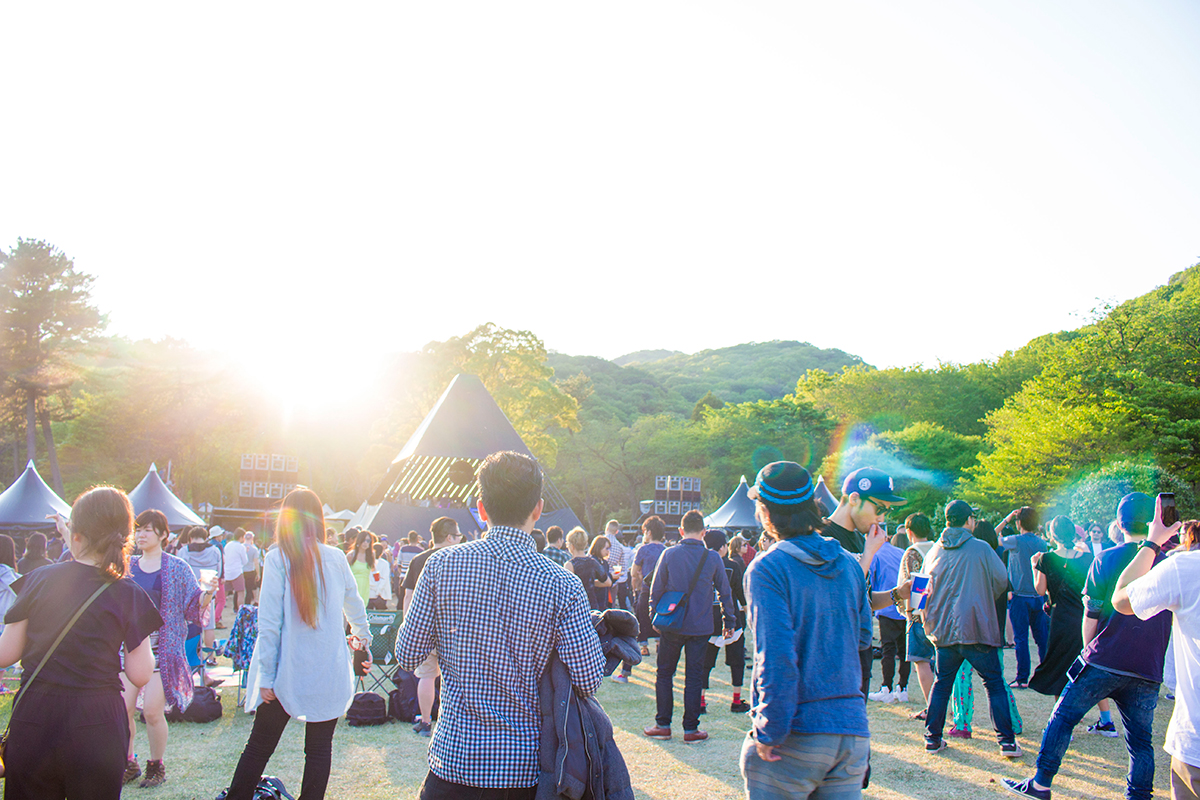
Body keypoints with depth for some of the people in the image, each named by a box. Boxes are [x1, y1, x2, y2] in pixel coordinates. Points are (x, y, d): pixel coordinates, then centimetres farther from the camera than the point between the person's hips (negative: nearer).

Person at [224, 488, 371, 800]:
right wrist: (363, 638, 35)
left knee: (259, 747, 11)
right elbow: (355, 609, 15)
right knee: (320, 748, 12)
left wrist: (266, 675, -4)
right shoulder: (336, 558, 0)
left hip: (288, 674, -2)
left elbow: (269, 623, -10)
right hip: (330, 674, 2)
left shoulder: (277, 558, -8)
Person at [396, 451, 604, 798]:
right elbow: (588, 681, -10)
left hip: (454, 759, 0)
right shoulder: (563, 586, -13)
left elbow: (407, 656, -2)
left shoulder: (441, 565, -9)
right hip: (527, 768, 0)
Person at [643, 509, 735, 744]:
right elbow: (725, 592, 3)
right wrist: (729, 621, 13)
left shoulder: (669, 554, -6)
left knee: (664, 674, 12)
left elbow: (656, 589, -1)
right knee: (694, 677, 7)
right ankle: (691, 729, 10)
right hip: (701, 627, 1)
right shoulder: (712, 558, -3)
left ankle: (663, 725, 15)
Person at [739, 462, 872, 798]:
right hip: (852, 728, 5)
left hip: (795, 733, -5)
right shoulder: (849, 565, 6)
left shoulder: (767, 569, -12)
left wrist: (768, 733, -14)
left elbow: (776, 657, -19)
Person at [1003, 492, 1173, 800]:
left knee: (1063, 718, 7)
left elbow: (1090, 615, 0)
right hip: (1148, 671, 3)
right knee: (1140, 740, 11)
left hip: (1105, 660, -3)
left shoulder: (1106, 560, -4)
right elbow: (1173, 622, 12)